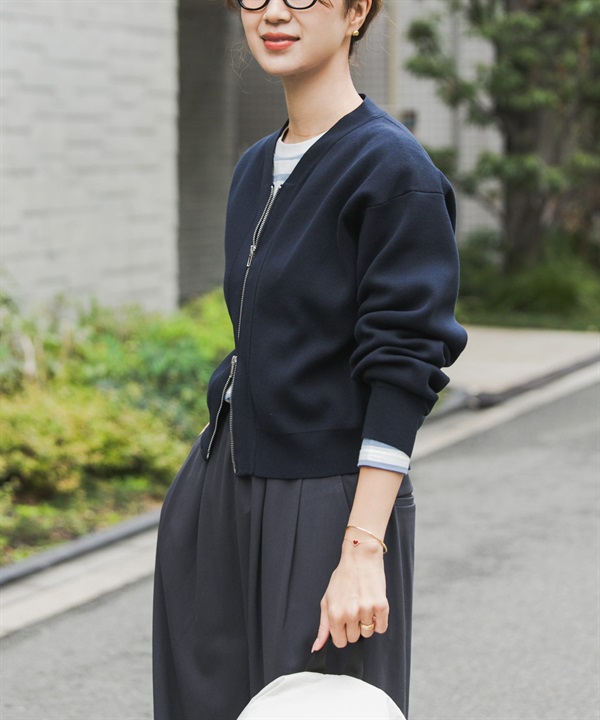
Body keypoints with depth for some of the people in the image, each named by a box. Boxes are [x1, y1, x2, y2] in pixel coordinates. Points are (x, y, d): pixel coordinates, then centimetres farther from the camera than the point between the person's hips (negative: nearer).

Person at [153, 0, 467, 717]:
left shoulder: (394, 171, -12)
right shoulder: (255, 167, 12)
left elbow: (401, 374, -16)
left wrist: (363, 551, -20)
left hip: (327, 496, -7)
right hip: (219, 493, 7)